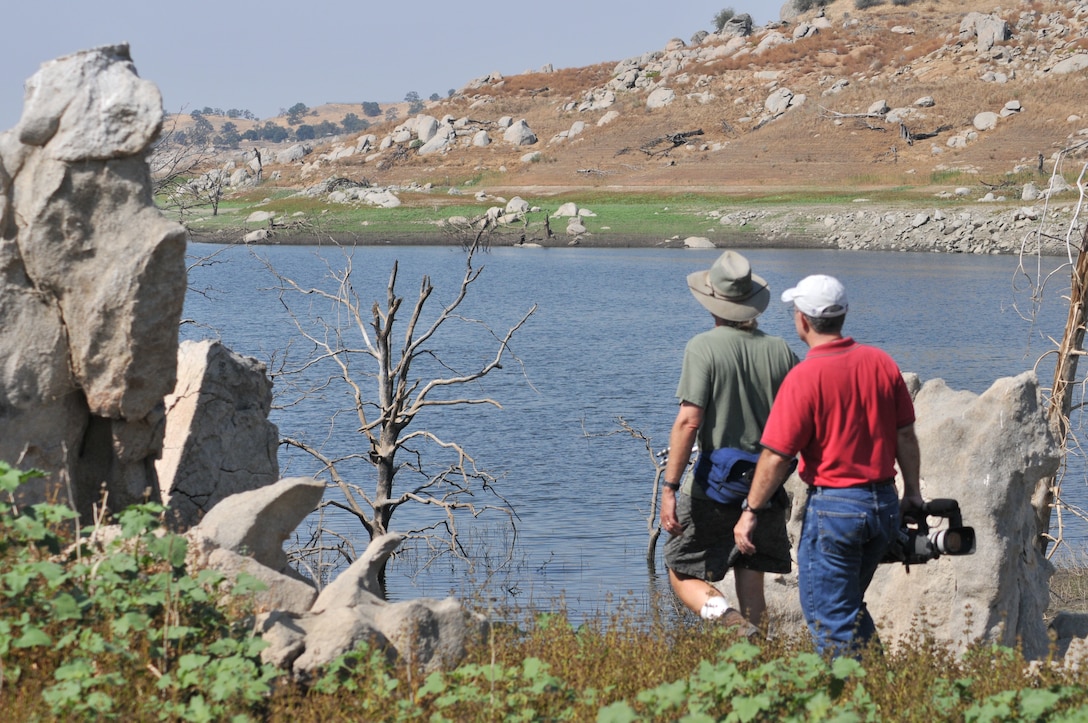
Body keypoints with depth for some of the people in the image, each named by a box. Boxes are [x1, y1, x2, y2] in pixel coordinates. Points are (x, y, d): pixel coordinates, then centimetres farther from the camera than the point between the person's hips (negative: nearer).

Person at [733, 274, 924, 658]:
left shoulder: (805, 377, -15)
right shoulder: (881, 362, 2)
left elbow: (777, 456, -14)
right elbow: (905, 435, 7)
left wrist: (751, 512, -6)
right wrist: (912, 490, 19)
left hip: (834, 506, -7)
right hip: (885, 503, 7)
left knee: (828, 615, 4)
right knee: (849, 605, 23)